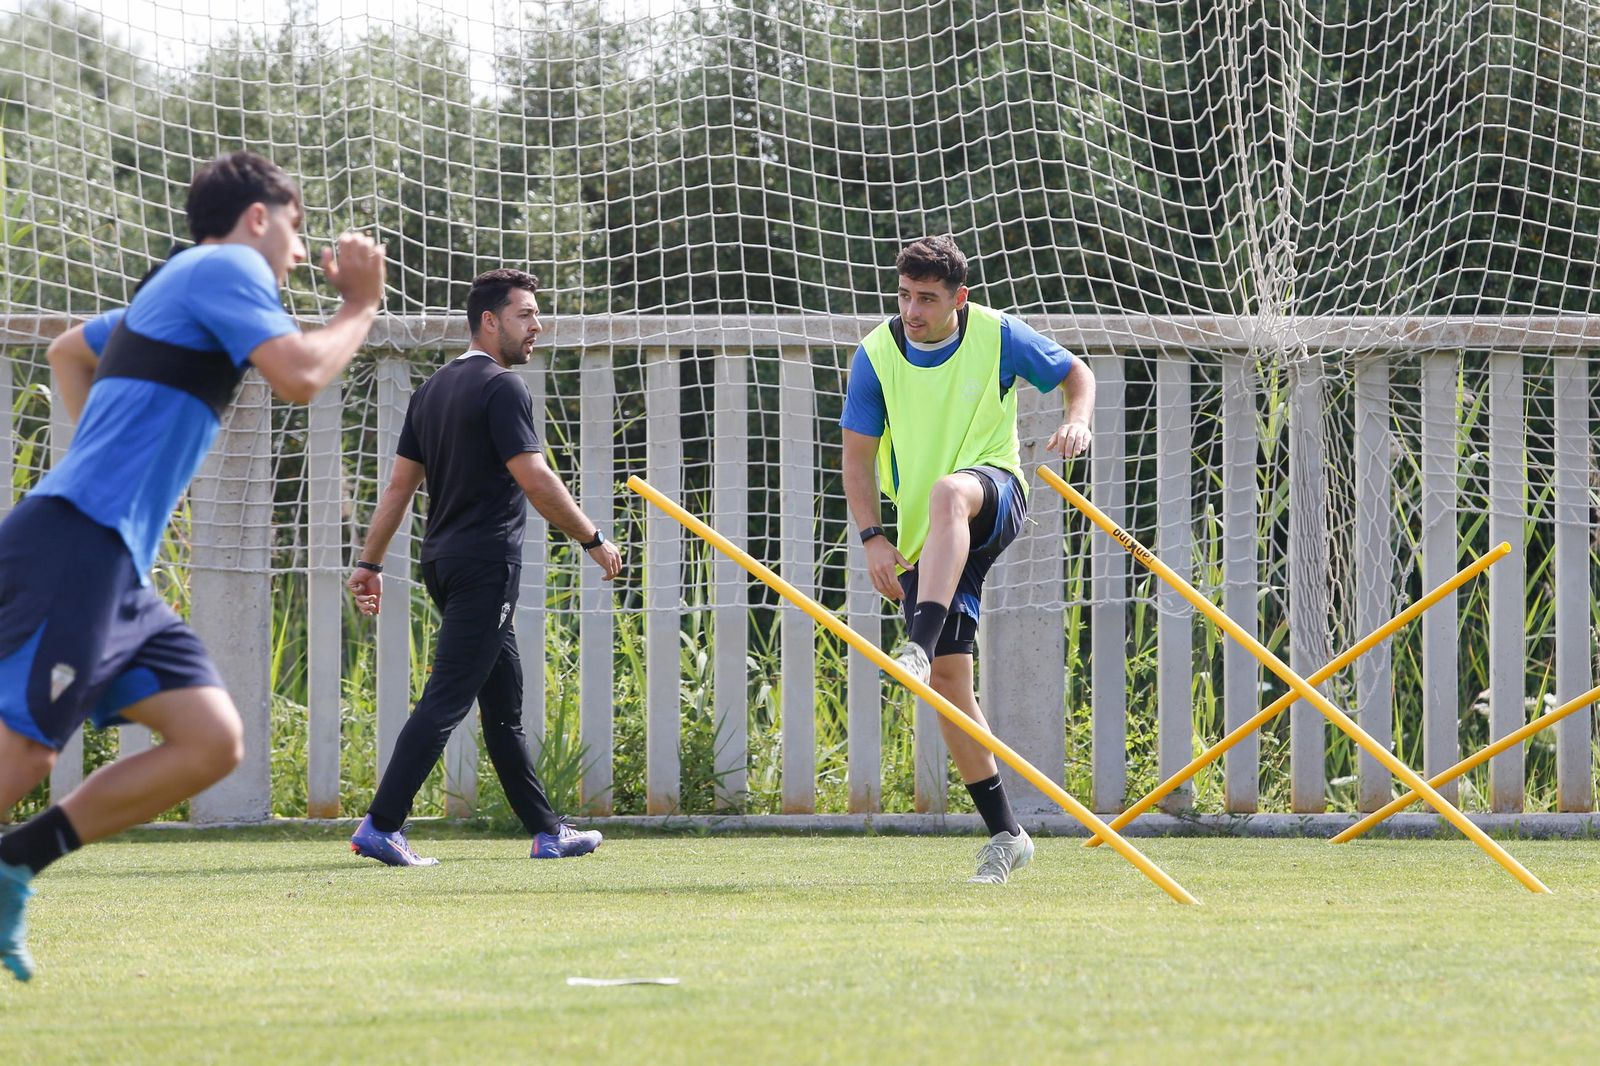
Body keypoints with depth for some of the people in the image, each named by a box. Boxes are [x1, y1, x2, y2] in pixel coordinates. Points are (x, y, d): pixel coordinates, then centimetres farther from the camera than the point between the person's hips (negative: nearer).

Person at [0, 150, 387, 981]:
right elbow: (298, 376, -16)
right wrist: (360, 306, 0)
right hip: (74, 546, -10)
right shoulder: (227, 268, -2)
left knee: (212, 741, 1)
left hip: (114, 568, 10)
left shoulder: (174, 288, 27)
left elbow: (68, 350, 44)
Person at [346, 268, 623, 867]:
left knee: (504, 702, 14)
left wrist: (371, 562, 16)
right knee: (446, 699, -12)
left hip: (444, 561, 10)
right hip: (486, 562, -10)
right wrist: (593, 540, -8)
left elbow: (401, 484, 15)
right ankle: (381, 827, -18)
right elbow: (535, 481, -17)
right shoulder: (502, 387, -11)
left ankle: (547, 832, 19)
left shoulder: (434, 389, 15)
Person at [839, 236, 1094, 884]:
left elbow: (1076, 374, 9)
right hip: (922, 538, 4)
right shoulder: (876, 356, -1)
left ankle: (919, 647, -55)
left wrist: (1077, 420, -13)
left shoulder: (997, 335, -5)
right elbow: (858, 457, 3)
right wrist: (872, 538, -9)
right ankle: (1005, 834, 7)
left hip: (995, 495, -3)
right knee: (948, 680, -2)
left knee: (947, 492, -40)